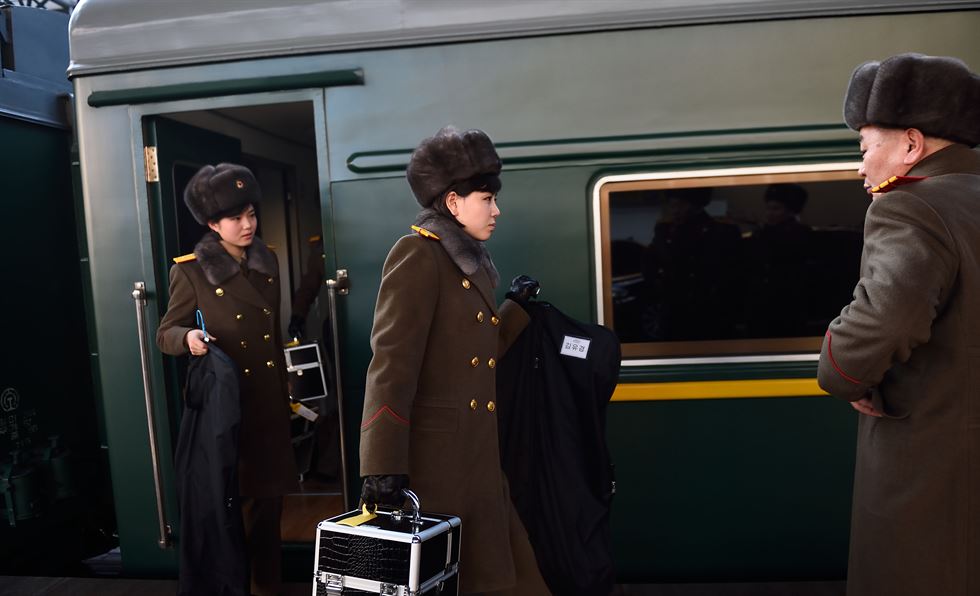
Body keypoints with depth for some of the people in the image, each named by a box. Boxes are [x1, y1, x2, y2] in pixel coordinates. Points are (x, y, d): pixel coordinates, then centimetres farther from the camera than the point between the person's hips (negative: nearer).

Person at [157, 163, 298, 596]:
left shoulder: (267, 262, 8)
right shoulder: (190, 271, -9)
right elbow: (165, 334, -3)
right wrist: (189, 337, -27)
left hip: (269, 402, 5)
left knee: (269, 499, 13)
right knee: (235, 503, 4)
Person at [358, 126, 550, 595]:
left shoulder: (471, 262, 15)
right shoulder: (418, 254, -11)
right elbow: (392, 364, -20)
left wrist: (513, 308, 18)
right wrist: (384, 466, -24)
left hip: (477, 457, 9)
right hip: (436, 460, -9)